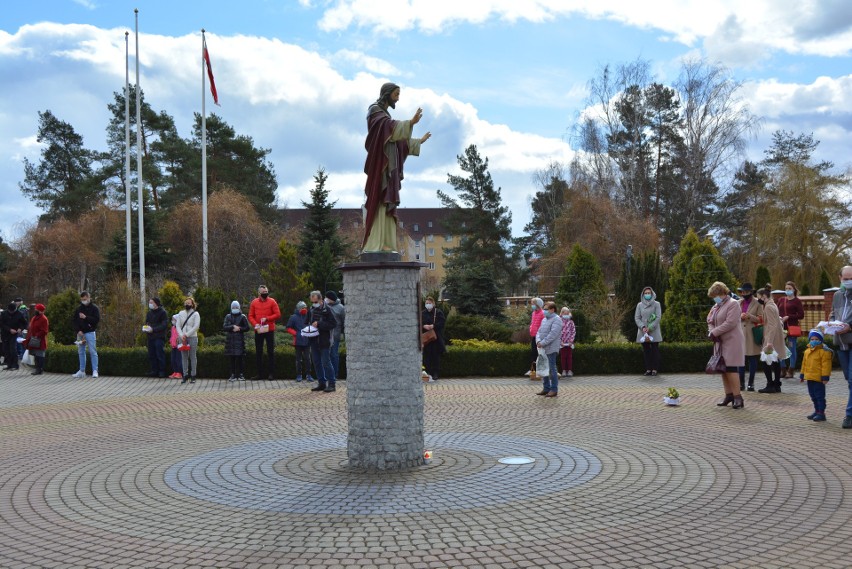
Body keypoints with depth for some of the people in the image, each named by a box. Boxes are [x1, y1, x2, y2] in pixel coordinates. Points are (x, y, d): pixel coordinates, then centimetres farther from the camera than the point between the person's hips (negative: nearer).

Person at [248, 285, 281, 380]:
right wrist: (255, 324, -12)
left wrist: (267, 318, -15)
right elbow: (250, 316, 6)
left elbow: (278, 314, -4)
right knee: (258, 352, 5)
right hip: (258, 331, 2)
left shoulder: (272, 301, 0)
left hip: (269, 330, -2)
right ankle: (260, 374, 11)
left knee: (270, 352, 1)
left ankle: (272, 373, 6)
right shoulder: (254, 302, 6)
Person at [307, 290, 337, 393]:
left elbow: (333, 324, -14)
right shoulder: (312, 309, 10)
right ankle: (322, 383, 18)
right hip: (313, 340, 7)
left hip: (323, 341, -7)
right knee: (317, 362, 10)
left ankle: (332, 384, -1)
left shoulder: (327, 309, -10)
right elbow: (308, 321, 25)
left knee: (326, 362, -7)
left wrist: (319, 324, -19)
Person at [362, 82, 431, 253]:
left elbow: (399, 139, 32)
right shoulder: (375, 110, -3)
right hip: (380, 163, -10)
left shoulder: (385, 114, 25)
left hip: (389, 166, 10)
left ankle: (384, 244, 0)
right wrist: (411, 122, -36)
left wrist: (419, 141, 39)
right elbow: (390, 126, -23)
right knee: (378, 201, -15)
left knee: (387, 203, 3)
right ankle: (375, 244, -20)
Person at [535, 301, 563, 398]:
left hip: (551, 349, -8)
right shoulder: (544, 320, 18)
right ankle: (546, 388, 21)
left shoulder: (556, 320, -9)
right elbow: (539, 332, 13)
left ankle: (554, 390, 1)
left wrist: (543, 343, -19)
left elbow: (553, 334, -19)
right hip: (542, 349, 8)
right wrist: (538, 341, -7)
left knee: (552, 369, -5)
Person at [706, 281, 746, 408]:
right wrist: (711, 331, -5)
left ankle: (738, 397, -8)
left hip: (731, 342, -8)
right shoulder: (716, 306, 16)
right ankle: (729, 395, 18)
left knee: (731, 369, -11)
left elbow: (730, 323, -20)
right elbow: (710, 320, 16)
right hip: (720, 342, 8)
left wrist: (715, 332, -16)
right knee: (723, 370, 10)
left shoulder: (733, 304, -11)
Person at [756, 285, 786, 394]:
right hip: (776, 339, 10)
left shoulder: (769, 307, -16)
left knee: (766, 362, -7)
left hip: (771, 339, -10)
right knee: (776, 362, 11)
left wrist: (769, 341, -26)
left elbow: (772, 325, -22)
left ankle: (770, 385, -8)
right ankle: (777, 385, 14)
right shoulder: (772, 305, 15)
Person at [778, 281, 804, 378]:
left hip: (792, 328, -5)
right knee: (780, 349, 3)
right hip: (781, 327, 5)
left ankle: (791, 370, 5)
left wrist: (788, 317, -13)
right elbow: (777, 312, 17)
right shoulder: (781, 300, 15)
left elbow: (801, 315, -5)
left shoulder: (797, 301, 1)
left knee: (792, 349, -1)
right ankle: (783, 370, 11)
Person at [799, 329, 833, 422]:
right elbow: (804, 364, 21)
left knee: (820, 396, -3)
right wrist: (802, 375, 20)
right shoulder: (807, 351, 13)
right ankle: (817, 411, 27)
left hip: (818, 379, -8)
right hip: (809, 378, 8)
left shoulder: (823, 351, -11)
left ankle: (821, 413, 2)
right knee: (813, 396, 16)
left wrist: (825, 377, -19)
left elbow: (826, 365, -15)